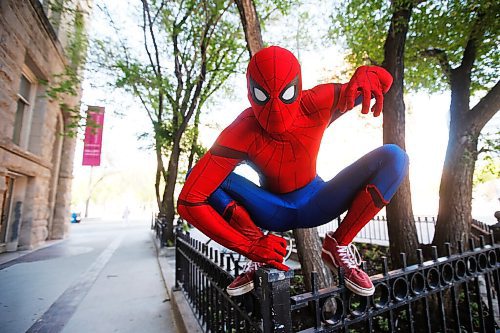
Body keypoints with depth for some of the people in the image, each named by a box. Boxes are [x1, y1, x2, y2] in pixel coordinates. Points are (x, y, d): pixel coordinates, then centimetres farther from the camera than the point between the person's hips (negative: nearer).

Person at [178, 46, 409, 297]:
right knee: (206, 179, -26)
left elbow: (383, 78, -8)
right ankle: (259, 256, -8)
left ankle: (339, 245, -7)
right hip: (273, 210, -1)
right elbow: (189, 201, -30)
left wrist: (364, 76, -35)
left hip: (314, 204, 2)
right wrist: (249, 247, -32)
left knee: (393, 156, -17)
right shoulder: (242, 133, -27)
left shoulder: (315, 106, -19)